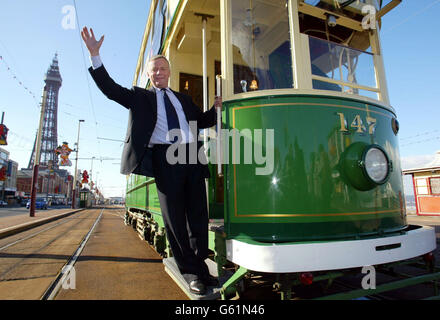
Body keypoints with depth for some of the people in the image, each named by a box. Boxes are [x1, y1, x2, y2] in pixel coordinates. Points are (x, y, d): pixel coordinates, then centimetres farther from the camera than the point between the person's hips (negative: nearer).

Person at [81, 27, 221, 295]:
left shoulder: (183, 99, 25)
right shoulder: (141, 96, 16)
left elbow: (202, 121, 29)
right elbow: (111, 89, 6)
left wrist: (217, 106, 14)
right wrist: (95, 56, -1)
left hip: (192, 156, 4)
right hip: (164, 157, -3)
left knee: (198, 216, 4)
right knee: (175, 218, -1)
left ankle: (200, 265, 19)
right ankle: (191, 272, 12)